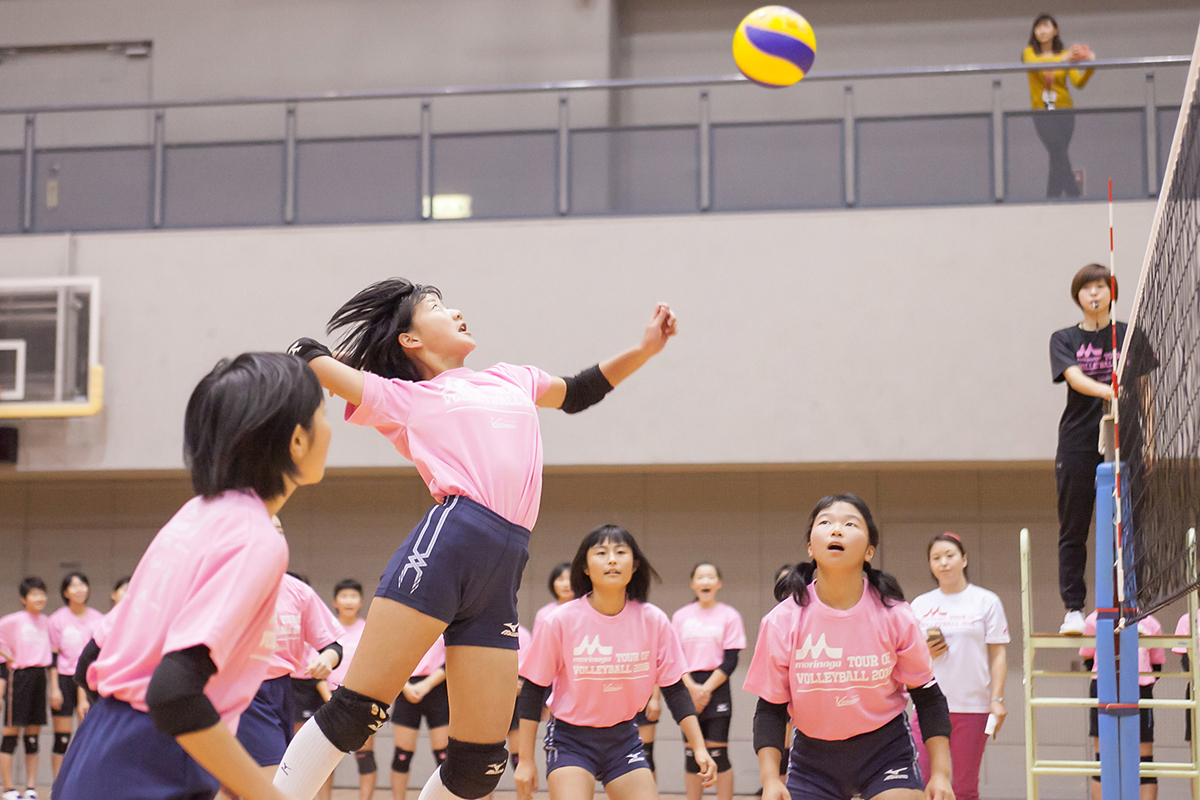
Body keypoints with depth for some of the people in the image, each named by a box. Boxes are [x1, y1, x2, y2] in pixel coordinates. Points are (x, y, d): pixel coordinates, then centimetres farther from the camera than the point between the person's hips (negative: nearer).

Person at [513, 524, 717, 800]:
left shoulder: (653, 620, -7)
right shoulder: (561, 621, -14)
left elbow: (675, 689, 2)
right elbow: (532, 691, -6)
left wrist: (699, 747, -3)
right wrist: (525, 759, -6)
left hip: (623, 738, 3)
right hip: (570, 738, -3)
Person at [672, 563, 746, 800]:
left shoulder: (729, 616, 2)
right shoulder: (681, 616, 8)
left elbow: (730, 661, -4)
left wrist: (706, 689, -11)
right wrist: (692, 688, -10)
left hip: (716, 689, -2)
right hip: (688, 689, 2)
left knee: (717, 755, -6)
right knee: (692, 755, 4)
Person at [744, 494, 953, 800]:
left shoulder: (895, 616, -11)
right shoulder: (781, 621, -11)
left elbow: (928, 697, -1)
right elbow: (770, 709, -3)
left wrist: (940, 774, -7)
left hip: (887, 752, -1)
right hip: (813, 758, 1)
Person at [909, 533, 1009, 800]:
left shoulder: (987, 601, 5)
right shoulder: (919, 605, 12)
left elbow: (998, 655, 2)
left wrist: (997, 700, -7)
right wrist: (924, 654, -4)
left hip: (972, 707, -2)